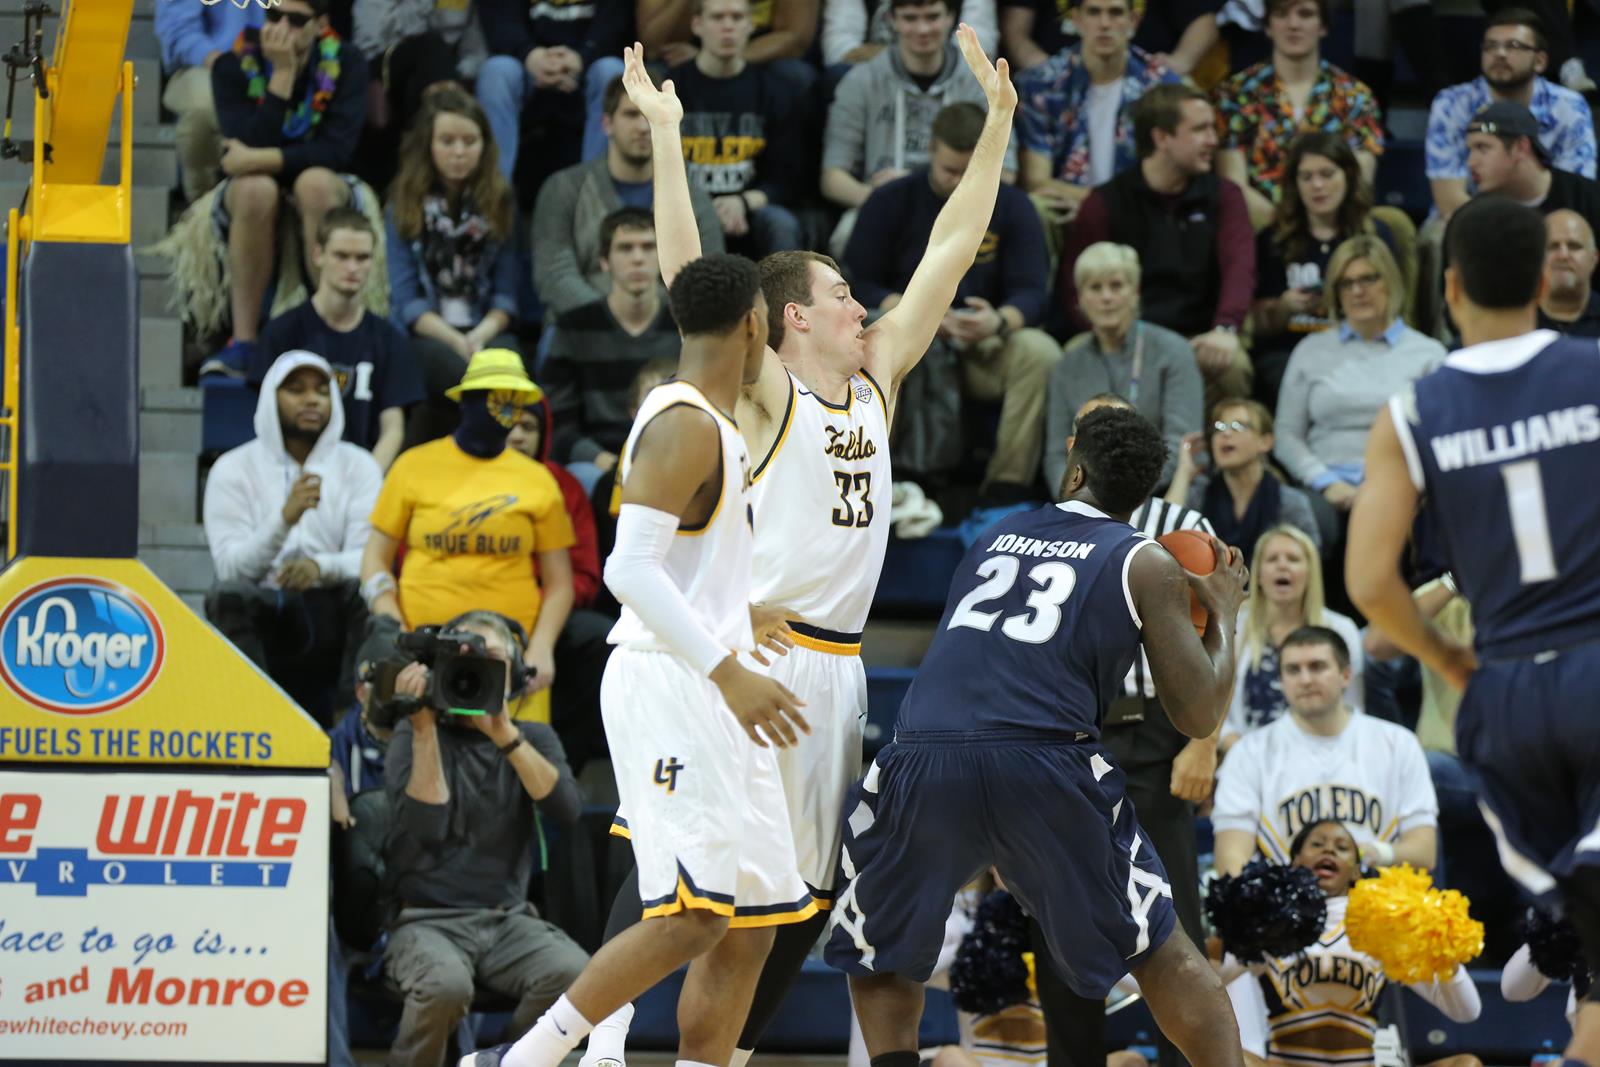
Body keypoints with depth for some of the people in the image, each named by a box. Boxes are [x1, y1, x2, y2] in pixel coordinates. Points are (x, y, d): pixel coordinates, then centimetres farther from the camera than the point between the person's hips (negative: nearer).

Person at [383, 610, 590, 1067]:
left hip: (509, 921, 3)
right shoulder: (415, 736, 4)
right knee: (446, 985, -37)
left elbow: (566, 809, -6)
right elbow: (426, 826, -12)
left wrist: (504, 735, -13)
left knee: (572, 973, -29)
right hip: (428, 920, -3)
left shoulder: (533, 738, 14)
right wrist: (424, 728, -13)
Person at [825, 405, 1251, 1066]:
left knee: (878, 956, 24)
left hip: (922, 763, 2)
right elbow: (1197, 715, 10)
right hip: (1046, 766, -2)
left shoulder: (993, 537, 27)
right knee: (1161, 952, 16)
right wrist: (1221, 615, 28)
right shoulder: (1145, 564, 14)